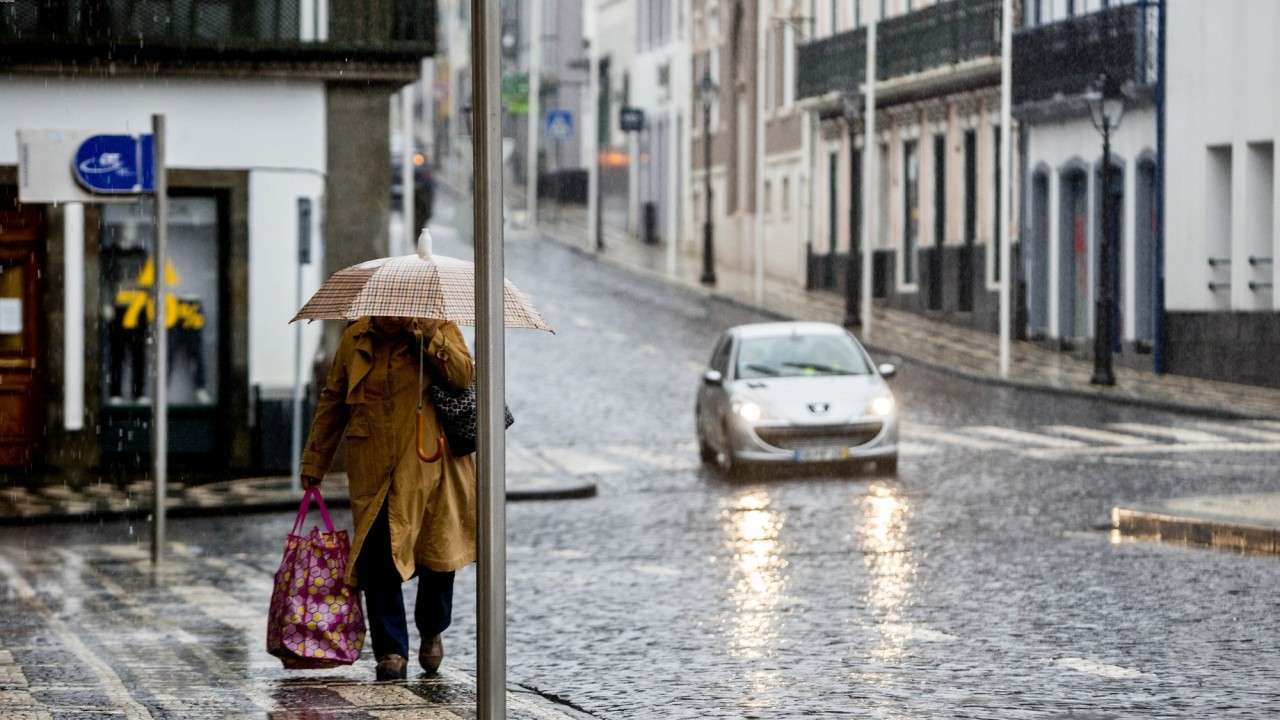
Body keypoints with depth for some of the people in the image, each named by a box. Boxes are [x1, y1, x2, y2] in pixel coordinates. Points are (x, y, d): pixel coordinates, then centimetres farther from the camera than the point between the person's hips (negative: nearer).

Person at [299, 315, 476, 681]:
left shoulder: (438, 329, 0)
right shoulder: (355, 338, 7)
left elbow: (464, 376, -17)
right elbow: (332, 401, 15)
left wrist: (426, 335, -23)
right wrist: (315, 461, 16)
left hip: (427, 466, -1)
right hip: (372, 471, 2)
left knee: (437, 552, 6)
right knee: (378, 560, -6)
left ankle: (432, 631, 32)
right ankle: (391, 651, 0)